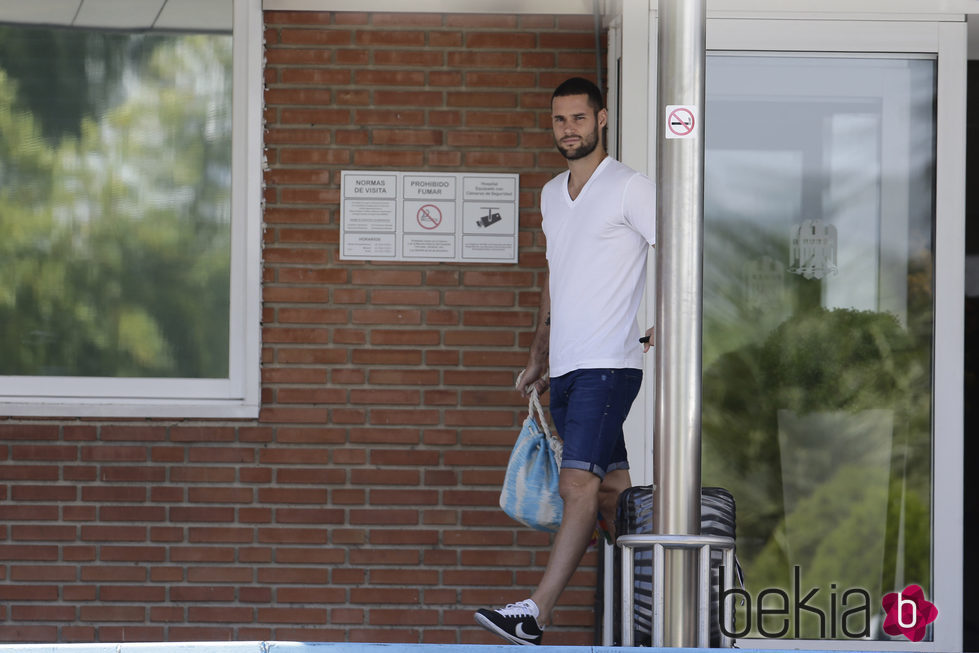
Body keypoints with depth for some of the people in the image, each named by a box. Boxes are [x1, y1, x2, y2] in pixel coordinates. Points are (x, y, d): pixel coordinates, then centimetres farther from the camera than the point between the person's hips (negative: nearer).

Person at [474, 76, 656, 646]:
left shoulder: (630, 189, -6)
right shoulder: (552, 193, 17)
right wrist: (539, 358, 24)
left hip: (609, 364, -8)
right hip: (566, 365, 8)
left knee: (579, 485, -14)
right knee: (611, 488, 11)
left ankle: (537, 614, -20)